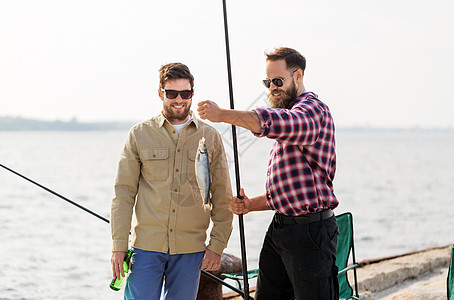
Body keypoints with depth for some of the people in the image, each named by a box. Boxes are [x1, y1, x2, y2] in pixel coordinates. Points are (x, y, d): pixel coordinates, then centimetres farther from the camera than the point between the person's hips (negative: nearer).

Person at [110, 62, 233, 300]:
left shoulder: (210, 137, 6)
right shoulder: (140, 134, 4)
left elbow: (222, 198, 9)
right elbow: (124, 192, 2)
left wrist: (217, 245, 2)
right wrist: (119, 245, -4)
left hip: (191, 250, 1)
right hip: (147, 246, -1)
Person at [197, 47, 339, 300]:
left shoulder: (313, 109, -9)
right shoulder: (287, 120, 23)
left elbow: (273, 121, -35)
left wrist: (223, 114, -34)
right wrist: (251, 205, 9)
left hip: (310, 231, -10)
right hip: (279, 228, 10)